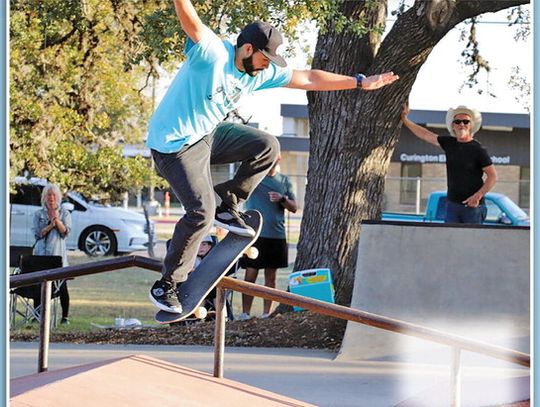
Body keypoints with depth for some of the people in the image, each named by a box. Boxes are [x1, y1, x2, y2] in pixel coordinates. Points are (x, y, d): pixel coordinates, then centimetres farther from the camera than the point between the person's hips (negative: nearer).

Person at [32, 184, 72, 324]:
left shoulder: (64, 213, 8)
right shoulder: (39, 214, 9)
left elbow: (66, 232, -3)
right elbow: (37, 233, -1)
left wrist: (57, 220, -17)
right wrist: (50, 226, -14)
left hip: (58, 254, -1)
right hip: (41, 254, 1)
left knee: (62, 286, -3)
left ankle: (65, 316, 4)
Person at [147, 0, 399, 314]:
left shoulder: (262, 72, 0)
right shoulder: (212, 53, -23)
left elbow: (307, 79, 7)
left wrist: (360, 83, 7)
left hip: (208, 134, 8)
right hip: (174, 144, -8)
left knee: (267, 147, 0)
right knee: (201, 213, -15)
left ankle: (228, 208, 10)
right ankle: (167, 285, -2)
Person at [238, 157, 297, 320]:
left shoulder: (284, 181, 9)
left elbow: (294, 208, 9)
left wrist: (282, 199, -10)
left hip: (277, 235, 3)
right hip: (255, 234, -3)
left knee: (270, 276, 8)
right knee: (250, 275, -3)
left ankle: (266, 313, 13)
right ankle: (245, 313, -1)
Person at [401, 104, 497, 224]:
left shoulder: (478, 150, -7)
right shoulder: (449, 143, 9)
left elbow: (493, 176, -8)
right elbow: (424, 134, 19)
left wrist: (478, 196, -18)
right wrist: (404, 119, 20)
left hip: (472, 206, -5)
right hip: (452, 204, 5)